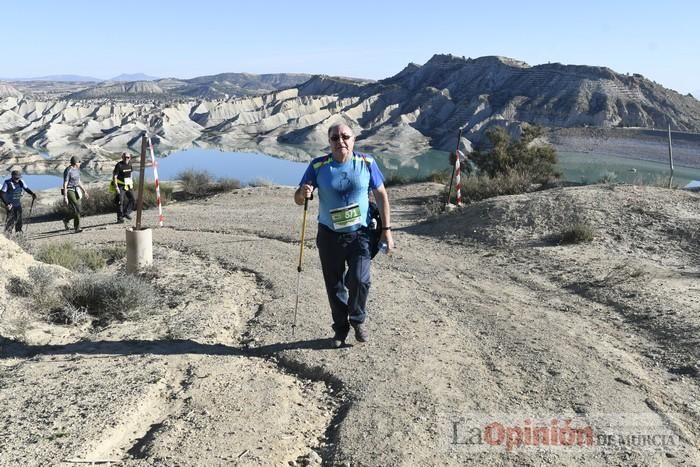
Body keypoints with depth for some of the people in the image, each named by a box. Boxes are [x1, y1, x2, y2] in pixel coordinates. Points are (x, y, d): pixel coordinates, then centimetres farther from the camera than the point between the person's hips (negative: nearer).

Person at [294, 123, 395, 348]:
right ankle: (340, 328, 30)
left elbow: (381, 195, 3)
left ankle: (358, 320, 13)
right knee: (334, 286, 9)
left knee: (359, 279, -16)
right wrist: (303, 193, -26)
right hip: (329, 236, 1)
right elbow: (298, 199, -1)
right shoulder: (318, 166, -5)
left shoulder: (366, 163, -4)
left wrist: (386, 229, -2)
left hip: (359, 234, -1)